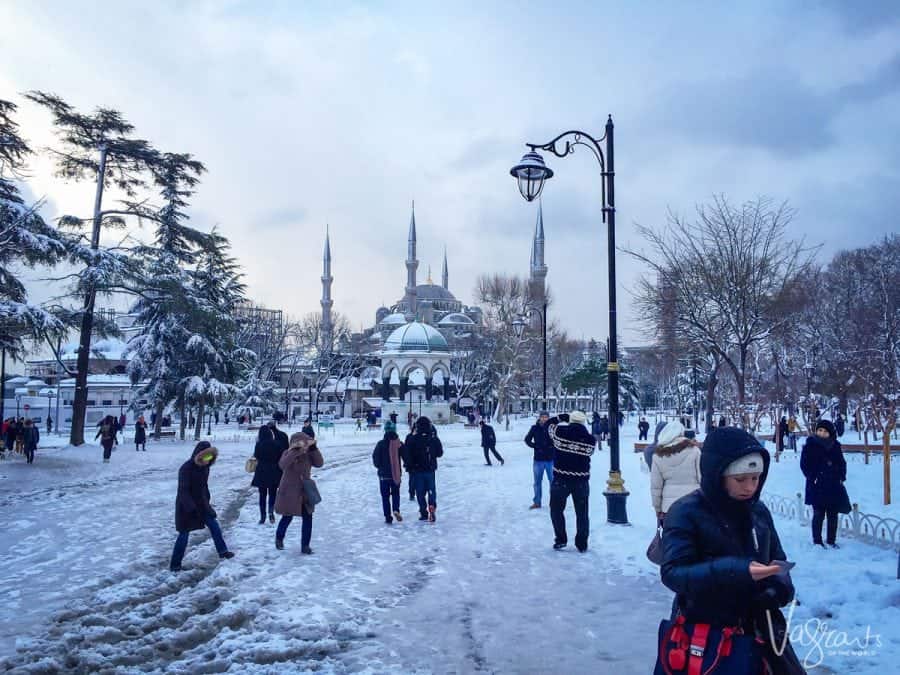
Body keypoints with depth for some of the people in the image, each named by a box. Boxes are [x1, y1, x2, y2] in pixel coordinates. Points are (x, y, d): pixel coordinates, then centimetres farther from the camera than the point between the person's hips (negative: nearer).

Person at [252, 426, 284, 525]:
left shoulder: (258, 445, -9)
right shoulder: (276, 444, -9)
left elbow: (256, 456, 4)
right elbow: (281, 458, -5)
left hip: (262, 472, 0)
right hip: (274, 472, 0)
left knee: (262, 494, 11)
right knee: (272, 493, 13)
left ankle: (262, 516, 12)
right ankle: (271, 510, -11)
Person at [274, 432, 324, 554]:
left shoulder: (308, 454, -2)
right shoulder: (288, 453, -15)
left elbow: (319, 463, -14)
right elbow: (282, 465, -35)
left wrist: (313, 448, -23)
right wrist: (295, 451, -42)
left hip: (305, 492, 4)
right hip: (289, 492, -4)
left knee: (308, 518, 2)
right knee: (287, 517, 10)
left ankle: (305, 545, 15)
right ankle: (279, 538, 40)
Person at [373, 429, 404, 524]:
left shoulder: (381, 444, -6)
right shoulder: (398, 444, -4)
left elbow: (375, 457, -5)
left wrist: (379, 466, 11)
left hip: (383, 474, -1)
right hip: (396, 474, 1)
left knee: (385, 496, 8)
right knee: (395, 493, 16)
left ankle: (388, 517, 4)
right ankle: (396, 510, -9)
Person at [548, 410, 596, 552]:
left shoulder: (560, 432, -11)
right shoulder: (589, 439, -7)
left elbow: (550, 424, 6)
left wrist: (561, 420, 22)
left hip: (561, 479, -1)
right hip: (582, 480, 2)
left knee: (556, 508, 17)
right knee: (582, 513, 15)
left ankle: (561, 539, 16)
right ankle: (582, 544, 20)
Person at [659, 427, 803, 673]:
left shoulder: (759, 510, 2)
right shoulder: (685, 512, -15)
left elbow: (777, 560, 11)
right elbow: (672, 572, -22)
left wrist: (780, 585, -13)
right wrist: (736, 571, -34)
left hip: (758, 628, 5)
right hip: (704, 634, -5)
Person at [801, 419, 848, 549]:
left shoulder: (835, 446, 9)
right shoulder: (810, 445, -3)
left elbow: (842, 463, 17)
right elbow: (804, 464, -4)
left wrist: (841, 476, 3)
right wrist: (813, 477, -13)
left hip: (834, 486, 4)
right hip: (817, 487, -4)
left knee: (833, 515, 8)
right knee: (819, 514, -2)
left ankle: (831, 540, 19)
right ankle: (817, 541, 6)